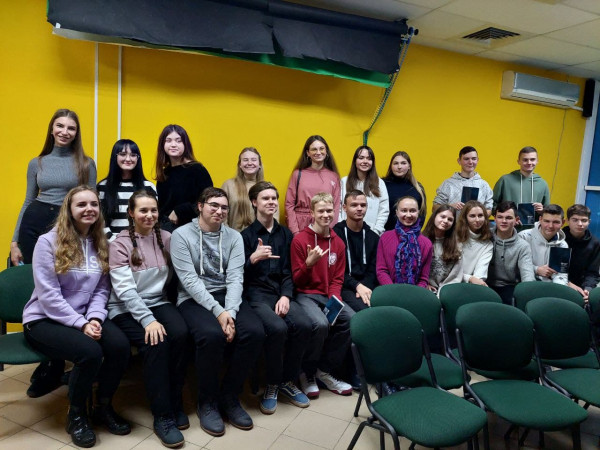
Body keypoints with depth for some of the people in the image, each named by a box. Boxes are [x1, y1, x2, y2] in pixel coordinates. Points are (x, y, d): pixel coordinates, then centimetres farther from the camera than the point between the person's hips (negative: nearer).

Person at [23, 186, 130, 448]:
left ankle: (103, 406, 2)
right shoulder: (48, 242, -8)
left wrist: (94, 318, -14)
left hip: (85, 318, 5)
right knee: (90, 352, -31)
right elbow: (48, 295, -15)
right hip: (44, 319, -4)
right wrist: (81, 324, -21)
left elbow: (102, 290, 4)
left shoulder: (101, 244, 8)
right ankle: (76, 415, -2)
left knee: (120, 345, -25)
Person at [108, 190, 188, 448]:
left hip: (158, 302, 3)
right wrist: (148, 320, -24)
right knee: (156, 343, -29)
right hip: (126, 309, -3)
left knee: (180, 334, -27)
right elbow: (125, 289, -14)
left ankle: (175, 404, -9)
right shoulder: (120, 244, -5)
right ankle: (163, 416, -15)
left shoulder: (165, 238, 7)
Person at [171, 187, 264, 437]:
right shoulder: (181, 235, -3)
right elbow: (189, 280, -12)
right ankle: (207, 402, -6)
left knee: (255, 332, -23)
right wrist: (217, 311, -22)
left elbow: (235, 277, -2)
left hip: (227, 296, 4)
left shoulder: (234, 236, 7)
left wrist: (230, 311, -20)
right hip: (193, 299, -4)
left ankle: (229, 396, -1)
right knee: (212, 335, -33)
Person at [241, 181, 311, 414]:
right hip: (256, 294, -4)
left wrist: (286, 296, -7)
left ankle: (288, 381, 0)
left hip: (281, 292, 4)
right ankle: (272, 385, -5)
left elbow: (288, 271, 9)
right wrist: (253, 258, -22)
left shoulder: (285, 234, 13)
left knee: (303, 325, -23)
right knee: (278, 328, -30)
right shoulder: (246, 234, 1)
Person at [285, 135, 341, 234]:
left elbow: (336, 206, 6)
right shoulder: (298, 174, 4)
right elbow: (289, 205, 1)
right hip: (301, 227, 0)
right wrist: (295, 232, -7)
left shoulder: (334, 176, 7)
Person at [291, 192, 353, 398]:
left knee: (352, 319, -19)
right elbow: (297, 281, -6)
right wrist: (309, 263, -24)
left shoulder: (338, 243, 8)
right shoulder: (300, 239, -8)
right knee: (320, 324, -32)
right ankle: (307, 374, -3)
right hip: (305, 294, -5)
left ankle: (324, 371, 1)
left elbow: (337, 279, 10)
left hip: (328, 296, 5)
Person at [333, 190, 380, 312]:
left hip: (367, 286, 4)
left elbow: (373, 270, 9)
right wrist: (357, 286, -16)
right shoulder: (335, 234, 1)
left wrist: (364, 287, -10)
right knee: (364, 310, -32)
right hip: (345, 288, -4)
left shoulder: (373, 237, 17)